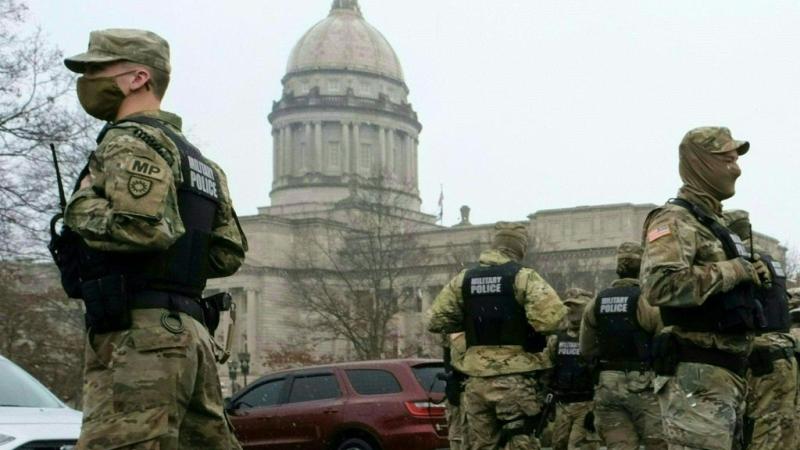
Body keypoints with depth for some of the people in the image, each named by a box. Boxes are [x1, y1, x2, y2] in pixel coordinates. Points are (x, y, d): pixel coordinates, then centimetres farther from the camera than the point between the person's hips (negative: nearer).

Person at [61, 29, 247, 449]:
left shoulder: (131, 142, -4)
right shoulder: (197, 159, 24)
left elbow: (142, 228, -20)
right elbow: (229, 252, 23)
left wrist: (81, 204, -5)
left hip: (141, 335, -10)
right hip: (190, 332, 10)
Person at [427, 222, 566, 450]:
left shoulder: (464, 280, 9)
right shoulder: (523, 277, -7)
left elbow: (436, 321, 12)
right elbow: (550, 319, -20)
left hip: (476, 380, 5)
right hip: (515, 380, -5)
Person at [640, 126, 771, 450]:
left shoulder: (714, 221, 21)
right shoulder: (676, 220, -11)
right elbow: (658, 285, -28)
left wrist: (750, 275, 13)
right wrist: (731, 271, -19)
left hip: (726, 375, 10)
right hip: (697, 378, -10)